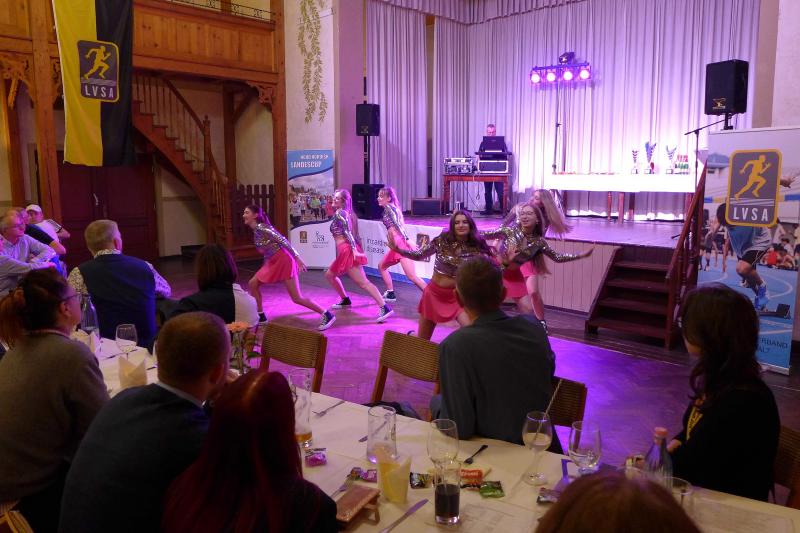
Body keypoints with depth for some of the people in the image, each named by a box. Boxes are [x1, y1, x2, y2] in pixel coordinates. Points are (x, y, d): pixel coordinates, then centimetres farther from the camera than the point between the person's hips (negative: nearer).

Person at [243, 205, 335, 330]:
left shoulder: (261, 228, -16)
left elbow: (282, 240, -22)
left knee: (297, 298, -9)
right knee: (252, 284, 10)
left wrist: (297, 258, -26)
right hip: (273, 262, 9)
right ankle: (260, 316, 20)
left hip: (284, 261, -9)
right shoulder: (256, 231, 12)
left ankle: (327, 315, -2)